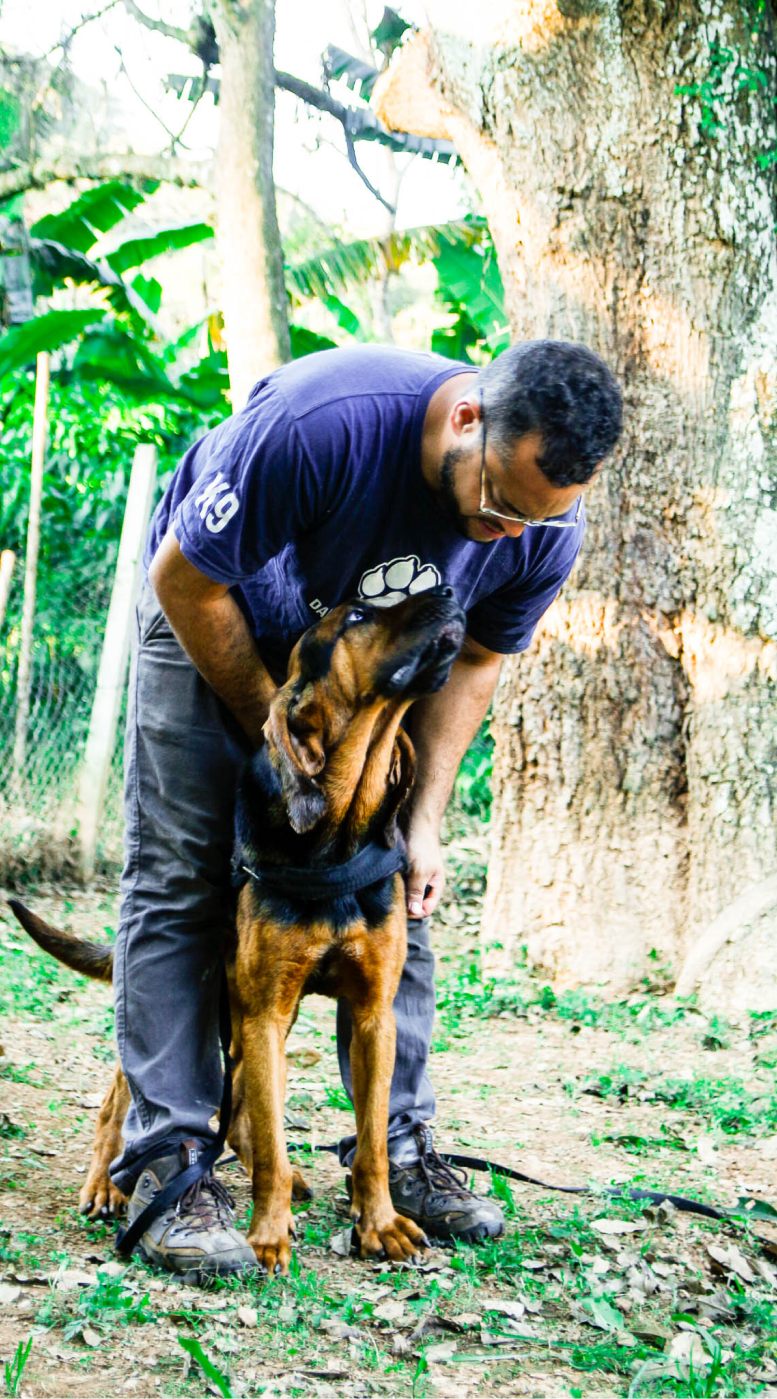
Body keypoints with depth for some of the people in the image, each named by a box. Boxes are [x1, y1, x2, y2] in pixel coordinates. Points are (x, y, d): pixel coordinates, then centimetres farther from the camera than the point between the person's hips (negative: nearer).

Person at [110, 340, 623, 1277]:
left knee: (396, 890, 0)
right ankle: (167, 1164, -8)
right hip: (211, 616, -4)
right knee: (179, 882, -11)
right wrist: (272, 726, -18)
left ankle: (398, 1145, 10)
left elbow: (473, 661, -6)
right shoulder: (321, 425, -42)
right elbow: (184, 580, -27)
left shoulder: (547, 529, -25)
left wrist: (425, 819, -14)